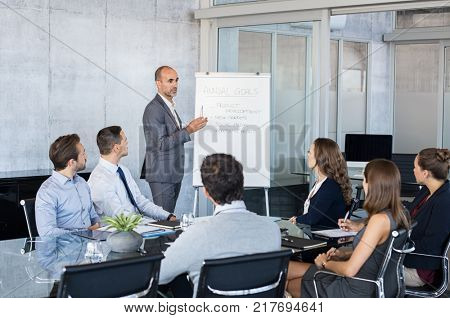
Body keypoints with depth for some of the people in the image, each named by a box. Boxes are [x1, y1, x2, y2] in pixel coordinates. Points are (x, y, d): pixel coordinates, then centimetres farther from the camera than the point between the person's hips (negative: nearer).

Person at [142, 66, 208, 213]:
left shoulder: (170, 106, 15)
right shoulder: (154, 109, -17)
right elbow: (162, 144, -22)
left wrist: (190, 128, 10)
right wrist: (188, 130, -24)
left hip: (174, 174, 9)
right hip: (162, 176, -9)